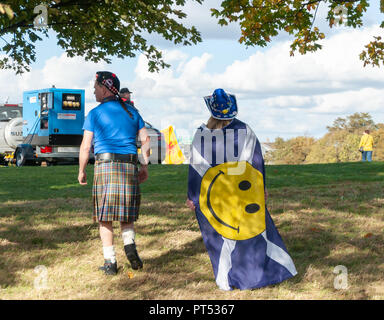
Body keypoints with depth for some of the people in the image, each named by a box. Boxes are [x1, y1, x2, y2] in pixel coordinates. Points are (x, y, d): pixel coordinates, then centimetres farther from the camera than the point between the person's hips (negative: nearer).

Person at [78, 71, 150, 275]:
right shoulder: (131, 111, 12)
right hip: (129, 166, 4)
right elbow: (145, 140, 10)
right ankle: (129, 244, -9)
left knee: (105, 216, 3)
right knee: (126, 213, 16)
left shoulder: (95, 114, 0)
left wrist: (81, 171, 10)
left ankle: (110, 262, 3)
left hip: (105, 165, -4)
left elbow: (85, 146, -2)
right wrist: (144, 166, 17)